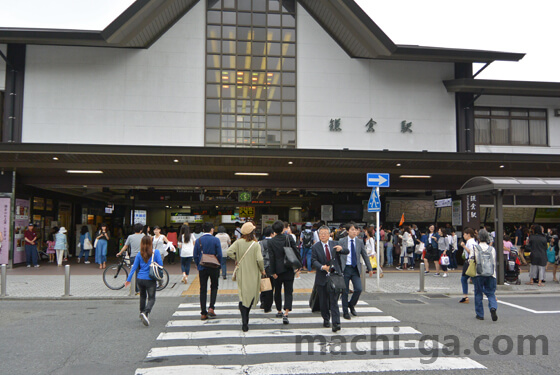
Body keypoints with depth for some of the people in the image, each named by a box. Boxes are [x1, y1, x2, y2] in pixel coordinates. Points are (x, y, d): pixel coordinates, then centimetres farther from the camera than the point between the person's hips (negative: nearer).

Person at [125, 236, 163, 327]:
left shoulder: (139, 254, 0)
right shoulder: (156, 252, -7)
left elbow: (134, 267, 2)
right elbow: (160, 264, -6)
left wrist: (128, 280, 7)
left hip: (140, 279, 3)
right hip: (150, 280, -3)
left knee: (142, 296, 24)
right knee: (151, 298, 2)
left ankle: (142, 312, 33)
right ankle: (145, 313, -22)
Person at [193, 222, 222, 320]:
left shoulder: (198, 241, 0)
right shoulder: (216, 240, -7)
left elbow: (195, 256, 2)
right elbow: (219, 255, -7)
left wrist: (198, 265, 14)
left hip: (202, 268, 2)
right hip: (214, 268, -2)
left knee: (203, 289, 7)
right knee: (214, 287, 15)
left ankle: (203, 313, 8)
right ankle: (211, 308, 0)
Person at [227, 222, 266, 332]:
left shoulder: (238, 242, -4)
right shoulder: (256, 244, -11)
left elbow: (229, 252, -13)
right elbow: (259, 259, -16)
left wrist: (236, 259, 4)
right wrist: (262, 270, 0)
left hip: (241, 273, 2)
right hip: (253, 273, -1)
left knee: (243, 295, 3)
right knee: (252, 294, 17)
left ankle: (244, 321, -6)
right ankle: (246, 316, 27)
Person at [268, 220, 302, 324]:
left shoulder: (271, 241, -5)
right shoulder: (289, 238, -4)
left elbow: (271, 258, -7)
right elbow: (296, 252, -5)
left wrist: (273, 272, -3)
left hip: (278, 270, 1)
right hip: (289, 269, 0)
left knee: (277, 291, 18)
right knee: (288, 291, 1)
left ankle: (279, 311, 32)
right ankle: (286, 314, -12)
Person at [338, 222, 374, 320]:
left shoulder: (360, 243, 8)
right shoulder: (341, 242, -1)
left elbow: (365, 256, 15)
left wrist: (370, 269, 17)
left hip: (355, 269, 3)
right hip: (345, 268, -2)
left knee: (358, 289, -9)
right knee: (345, 291, 3)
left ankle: (351, 305, 18)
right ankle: (345, 311, 17)